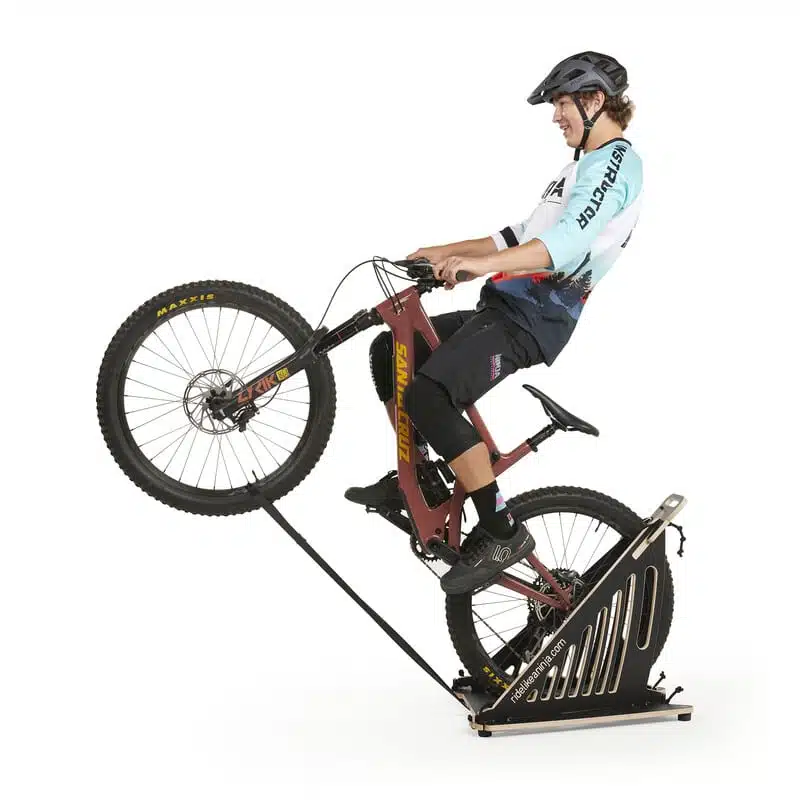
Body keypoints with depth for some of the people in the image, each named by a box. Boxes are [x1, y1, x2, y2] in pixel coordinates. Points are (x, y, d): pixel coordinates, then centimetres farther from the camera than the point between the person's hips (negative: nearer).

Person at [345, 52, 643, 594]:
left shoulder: (614, 160, -9)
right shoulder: (588, 166, 26)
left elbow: (568, 243, -27)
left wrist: (482, 263, -39)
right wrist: (445, 252, 25)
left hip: (531, 319, -11)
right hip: (508, 307, 11)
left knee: (429, 395, -27)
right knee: (390, 350, 14)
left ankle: (502, 533, -21)